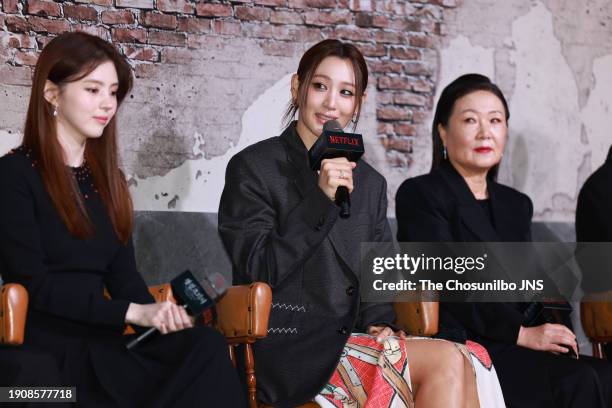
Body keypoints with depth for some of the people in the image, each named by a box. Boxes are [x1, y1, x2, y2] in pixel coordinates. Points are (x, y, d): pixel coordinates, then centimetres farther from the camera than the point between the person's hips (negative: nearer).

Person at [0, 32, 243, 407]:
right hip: (44, 350, -7)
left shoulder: (108, 178, 19)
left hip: (100, 341, 7)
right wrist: (134, 313, -17)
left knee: (207, 345, -27)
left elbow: (123, 275, 13)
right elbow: (33, 284, -10)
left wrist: (157, 315, -9)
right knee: (203, 356, -30)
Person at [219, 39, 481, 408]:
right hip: (288, 351, -6)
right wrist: (320, 200, -15)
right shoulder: (253, 168, 1)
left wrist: (380, 323, -2)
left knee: (460, 364, -27)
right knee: (446, 361, -27)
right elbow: (258, 271, -8)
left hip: (352, 342, 6)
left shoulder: (370, 183, 18)